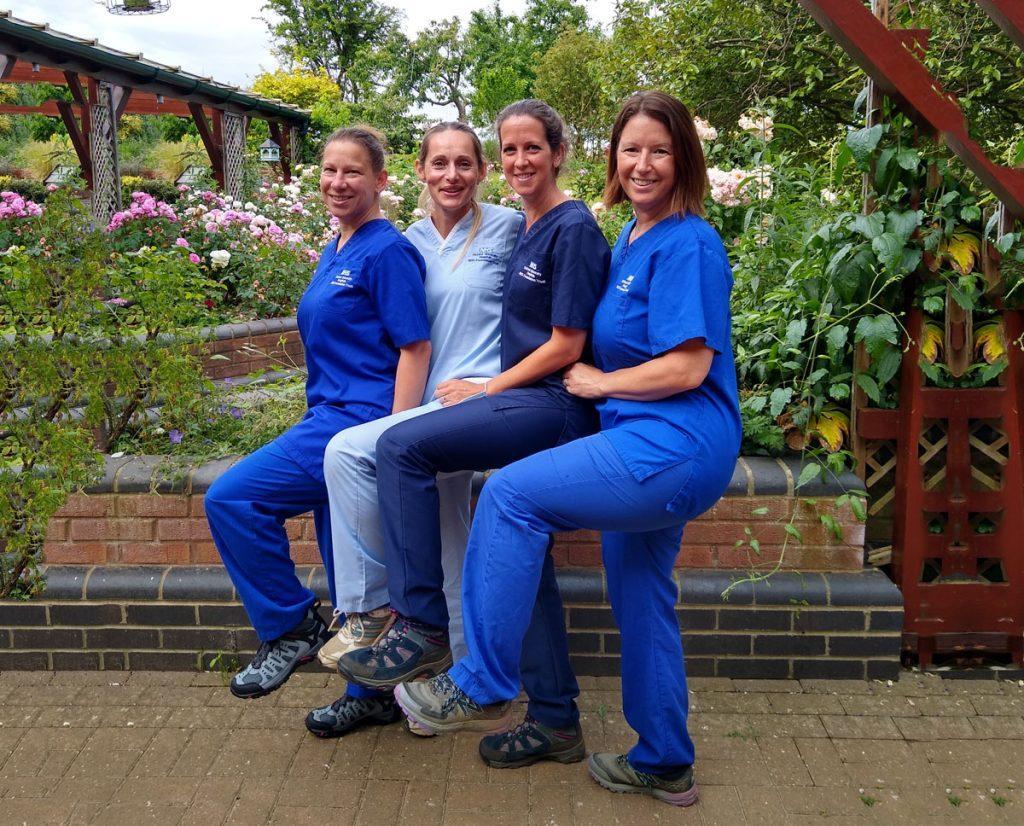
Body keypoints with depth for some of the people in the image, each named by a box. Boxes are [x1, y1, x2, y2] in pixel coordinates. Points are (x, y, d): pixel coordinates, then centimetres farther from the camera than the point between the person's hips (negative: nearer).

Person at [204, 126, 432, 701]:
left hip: (362, 417, -9)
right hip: (332, 416, 9)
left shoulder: (387, 251, -10)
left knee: (230, 498, -14)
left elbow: (415, 348, -16)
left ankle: (292, 627, 0)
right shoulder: (336, 252, 17)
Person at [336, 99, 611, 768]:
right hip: (532, 411, 9)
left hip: (553, 405, -9)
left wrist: (486, 390, -6)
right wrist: (491, 392, 12)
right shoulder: (526, 227, 18)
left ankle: (423, 628, -15)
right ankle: (556, 722, 19)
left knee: (402, 447, -20)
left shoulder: (574, 228, -9)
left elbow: (566, 347, -13)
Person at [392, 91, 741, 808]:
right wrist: (599, 381, 9)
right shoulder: (631, 240, 15)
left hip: (676, 447, -10)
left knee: (510, 495, -17)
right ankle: (665, 764, 33)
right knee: (640, 600, 17)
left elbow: (688, 368, -20)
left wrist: (600, 384, -9)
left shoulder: (688, 245, -14)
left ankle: (481, 686, -6)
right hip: (653, 450, 10)